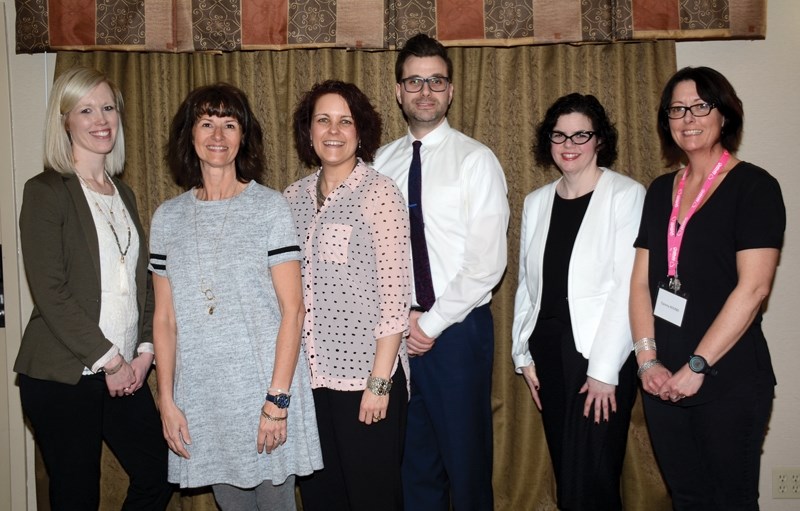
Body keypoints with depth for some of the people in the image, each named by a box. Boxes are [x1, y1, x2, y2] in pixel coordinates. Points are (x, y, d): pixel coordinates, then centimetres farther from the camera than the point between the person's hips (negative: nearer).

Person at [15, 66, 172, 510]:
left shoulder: (123, 193, 14)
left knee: (158, 475, 9)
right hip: (62, 377, -6)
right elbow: (50, 293, -14)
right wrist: (108, 360, -13)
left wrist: (144, 350, 1)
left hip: (124, 370, 6)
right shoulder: (46, 191, -7)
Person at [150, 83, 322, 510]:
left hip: (265, 388, -3)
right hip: (201, 394, 3)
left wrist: (278, 399, -13)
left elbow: (292, 310, -8)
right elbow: (165, 318, 8)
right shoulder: (168, 217, 6)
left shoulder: (270, 207, -4)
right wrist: (166, 401, 3)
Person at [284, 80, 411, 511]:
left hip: (365, 373, -5)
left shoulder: (379, 193, -8)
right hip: (307, 374, 5)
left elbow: (394, 292, -11)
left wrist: (380, 381, -14)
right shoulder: (294, 196, 8)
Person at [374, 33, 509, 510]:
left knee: (467, 460, 5)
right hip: (398, 331, 4)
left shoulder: (476, 159, -5)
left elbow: (488, 261, -11)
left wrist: (432, 323, -11)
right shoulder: (383, 161, 8)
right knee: (414, 462, 12)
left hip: (457, 328, -3)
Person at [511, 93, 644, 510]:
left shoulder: (626, 195, -6)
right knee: (565, 473, 10)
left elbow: (628, 285, -12)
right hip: (549, 351, 5)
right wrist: (523, 355, 11)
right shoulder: (536, 202, 12)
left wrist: (604, 369, -14)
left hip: (601, 354, -5)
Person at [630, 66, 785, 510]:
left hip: (728, 379, -5)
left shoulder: (754, 187, -6)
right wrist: (648, 359, -4)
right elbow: (641, 279, 7)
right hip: (663, 380, 5)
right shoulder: (661, 190, 11)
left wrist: (697, 366, -16)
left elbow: (753, 287, -15)